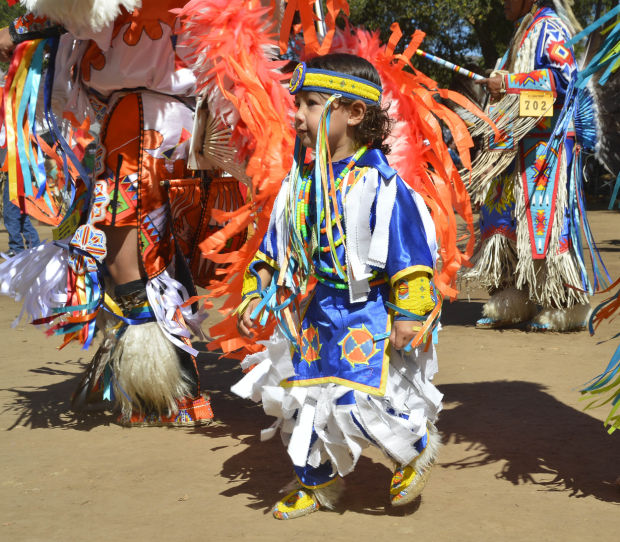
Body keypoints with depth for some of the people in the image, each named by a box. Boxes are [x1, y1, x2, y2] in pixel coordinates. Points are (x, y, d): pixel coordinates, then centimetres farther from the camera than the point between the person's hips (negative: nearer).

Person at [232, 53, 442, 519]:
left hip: (366, 322, -7)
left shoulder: (377, 183, -14)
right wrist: (255, 297, 14)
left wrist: (409, 316, -18)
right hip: (310, 322, 7)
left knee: (360, 403, -15)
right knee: (300, 403, 12)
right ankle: (317, 482, 35)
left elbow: (410, 252, -16)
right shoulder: (301, 184, 7)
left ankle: (417, 447, 16)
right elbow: (274, 250, 18)